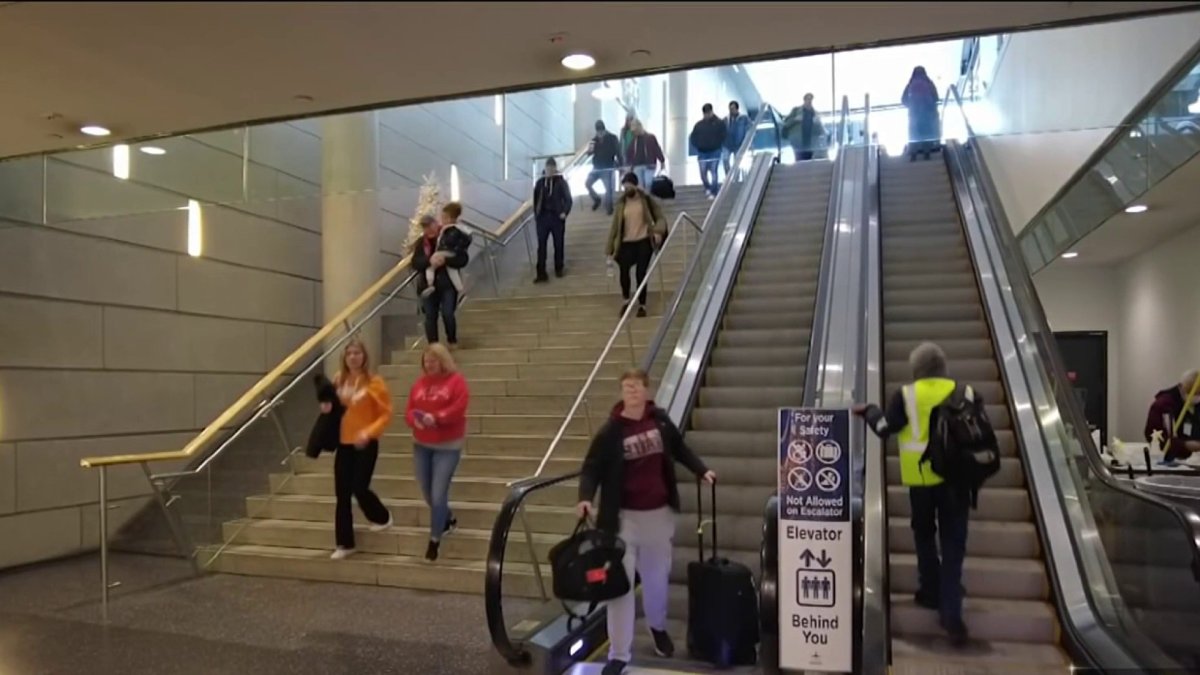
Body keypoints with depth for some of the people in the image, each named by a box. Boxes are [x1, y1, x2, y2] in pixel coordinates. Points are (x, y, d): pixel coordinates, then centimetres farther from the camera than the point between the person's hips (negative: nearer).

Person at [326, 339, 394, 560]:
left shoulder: (374, 382, -9)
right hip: (344, 443, 5)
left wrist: (369, 432, -22)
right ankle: (345, 544, 13)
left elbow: (386, 414, -10)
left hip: (366, 444, -5)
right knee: (342, 494, 4)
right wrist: (328, 409, -2)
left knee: (359, 488, -8)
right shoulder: (339, 380, 6)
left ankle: (383, 518, 24)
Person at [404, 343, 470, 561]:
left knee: (438, 494, -7)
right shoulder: (419, 383, 8)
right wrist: (415, 420, -19)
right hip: (421, 445, 6)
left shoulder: (456, 380, -7)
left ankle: (435, 539, 10)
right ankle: (448, 520, 40)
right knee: (427, 493, 14)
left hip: (447, 446, -6)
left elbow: (459, 408, -18)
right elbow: (409, 410, 3)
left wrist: (436, 418, -28)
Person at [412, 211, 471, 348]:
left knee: (447, 314, -6)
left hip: (447, 284, -3)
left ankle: (452, 342, 18)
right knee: (430, 316, 5)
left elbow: (463, 259, -11)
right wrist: (429, 260, -23)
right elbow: (415, 263, -4)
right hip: (428, 284, 3)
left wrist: (445, 260, -26)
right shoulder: (421, 242, 2)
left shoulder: (450, 238, -6)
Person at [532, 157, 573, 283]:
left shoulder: (561, 182, -2)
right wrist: (536, 214, 5)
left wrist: (565, 212, -15)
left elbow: (568, 199, -2)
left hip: (557, 217, -1)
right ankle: (541, 274, -4)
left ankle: (559, 269, 26)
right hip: (543, 217, 1)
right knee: (541, 245, -3)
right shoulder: (540, 182, 4)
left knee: (558, 244, 9)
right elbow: (536, 199, 11)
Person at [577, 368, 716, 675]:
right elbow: (592, 467, -12)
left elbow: (679, 448, 14)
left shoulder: (660, 420, -4)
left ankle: (658, 627, 47)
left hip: (659, 512, 3)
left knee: (657, 575, 19)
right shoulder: (611, 430, -12)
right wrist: (586, 498, -27)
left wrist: (701, 470, 6)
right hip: (624, 516, -3)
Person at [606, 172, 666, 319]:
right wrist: (610, 248, 4)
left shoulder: (646, 200, 0)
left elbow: (660, 217, 1)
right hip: (627, 242, 2)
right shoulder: (621, 203, 6)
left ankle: (642, 305, 12)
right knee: (624, 271, -12)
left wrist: (658, 232, -20)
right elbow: (615, 226, 7)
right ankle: (627, 300, 14)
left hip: (644, 241, -2)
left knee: (641, 273, -3)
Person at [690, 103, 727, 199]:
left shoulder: (719, 123, 0)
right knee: (703, 174, 2)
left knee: (713, 172, -7)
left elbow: (723, 137, -1)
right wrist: (697, 147, 0)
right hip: (702, 153, 3)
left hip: (714, 152, -3)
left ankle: (714, 192, 1)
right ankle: (708, 188, 28)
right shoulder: (699, 124, 8)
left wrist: (717, 147, -8)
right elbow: (693, 137, 12)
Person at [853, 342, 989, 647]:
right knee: (953, 543, 4)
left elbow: (884, 428, -3)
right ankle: (951, 613, -1)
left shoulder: (907, 395, -7)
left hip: (922, 477, -1)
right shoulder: (965, 393, 1)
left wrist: (868, 410, 15)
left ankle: (932, 592, 26)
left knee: (925, 536, 20)